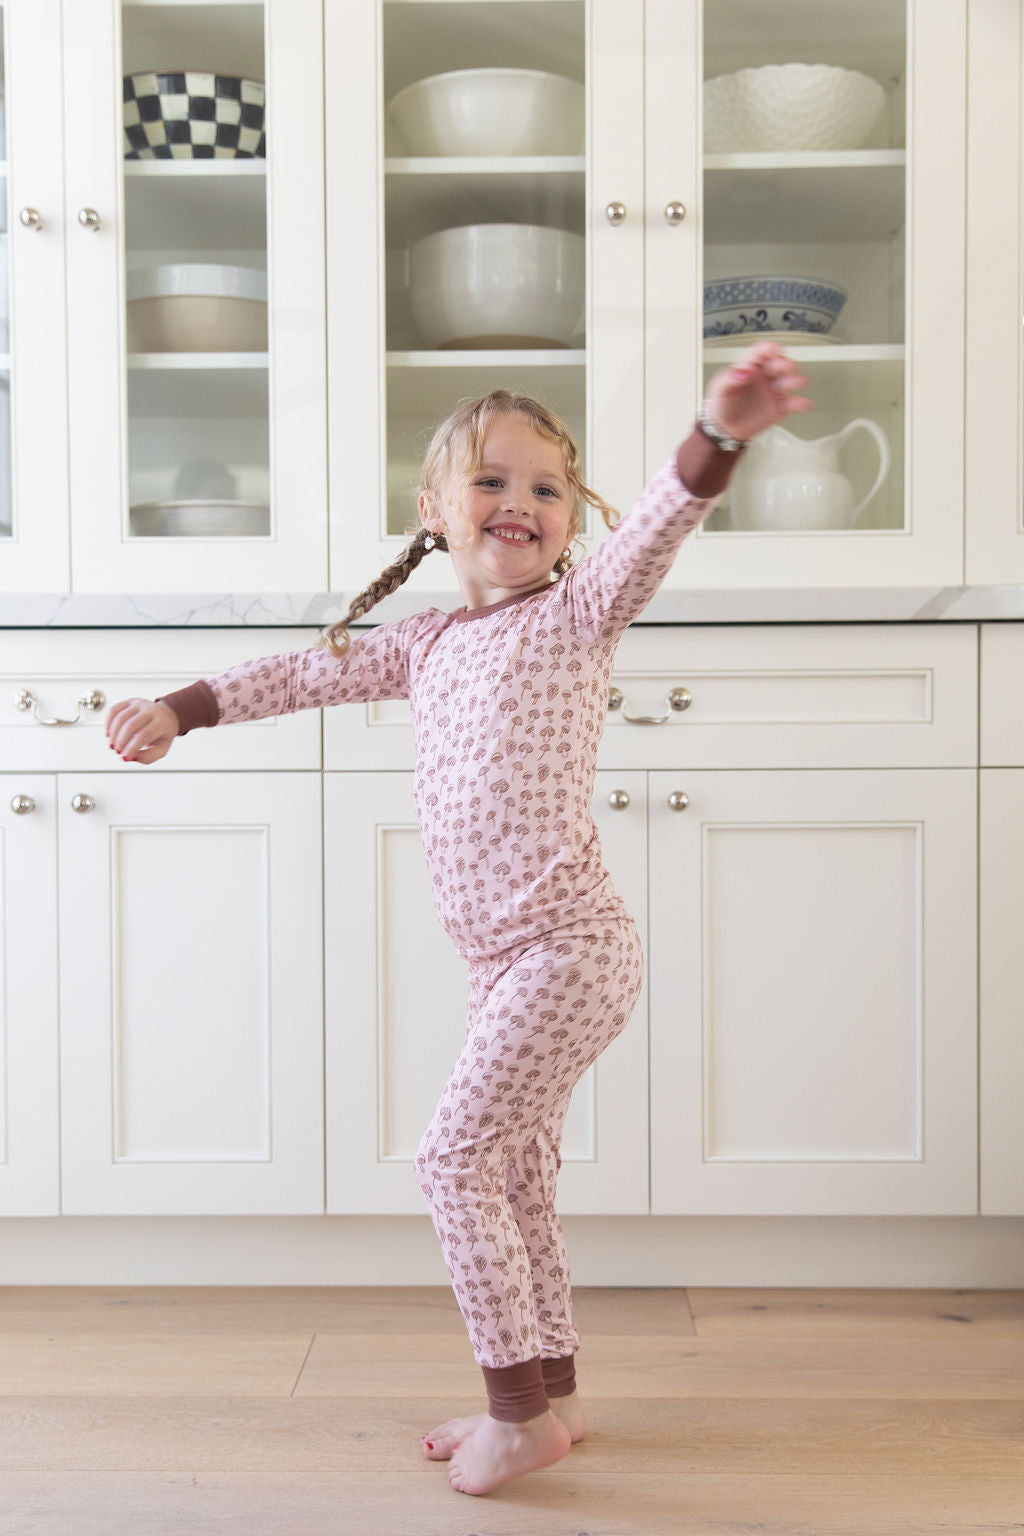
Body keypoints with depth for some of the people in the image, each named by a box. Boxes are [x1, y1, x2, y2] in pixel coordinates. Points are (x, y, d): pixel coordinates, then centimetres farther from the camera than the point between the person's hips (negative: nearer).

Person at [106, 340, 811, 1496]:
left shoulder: (574, 611, -5)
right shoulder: (429, 642, 14)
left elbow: (656, 526, -22)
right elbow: (312, 672, 21)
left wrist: (718, 435, -41)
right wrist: (179, 709, 18)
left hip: (569, 948, -8)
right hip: (508, 961, 8)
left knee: (454, 1159, -7)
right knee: (515, 1175, 16)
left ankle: (519, 1410, 8)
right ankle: (550, 1397, 31)